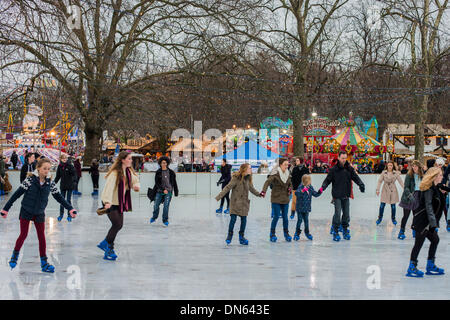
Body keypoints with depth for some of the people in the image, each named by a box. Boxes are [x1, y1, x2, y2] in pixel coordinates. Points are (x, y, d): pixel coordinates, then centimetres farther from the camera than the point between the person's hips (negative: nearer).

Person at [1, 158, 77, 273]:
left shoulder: (50, 183, -5)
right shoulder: (30, 180, -15)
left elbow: (58, 197, 3)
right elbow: (17, 194, -11)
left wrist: (70, 208, -2)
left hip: (39, 213, 3)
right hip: (26, 211, -3)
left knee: (42, 237, 4)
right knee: (23, 234, -1)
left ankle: (44, 263, 11)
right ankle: (15, 256, 21)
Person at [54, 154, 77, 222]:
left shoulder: (70, 166, -7)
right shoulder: (60, 166, 4)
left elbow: (74, 174, -11)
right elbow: (58, 176, 12)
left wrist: (74, 179, -29)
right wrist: (54, 183, 9)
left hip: (69, 186, -3)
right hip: (63, 185, 3)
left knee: (68, 200, 0)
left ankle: (69, 215, 9)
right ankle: (61, 214, 17)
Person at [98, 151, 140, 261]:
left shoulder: (129, 171, 4)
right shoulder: (115, 172, -21)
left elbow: (135, 180, 20)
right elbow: (109, 186, -31)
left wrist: (136, 186, -6)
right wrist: (107, 201, -44)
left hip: (120, 202, 8)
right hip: (111, 202, -8)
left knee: (119, 225, 8)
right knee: (117, 224, -12)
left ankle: (105, 243, 27)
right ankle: (109, 251, 0)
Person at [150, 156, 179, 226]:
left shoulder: (171, 172, 3)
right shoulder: (158, 172, 1)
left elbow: (174, 182, 10)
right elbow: (157, 183, -4)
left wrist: (176, 192, 11)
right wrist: (163, 189, -15)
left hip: (168, 191, -1)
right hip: (159, 191, 1)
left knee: (166, 206, -11)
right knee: (156, 205, 4)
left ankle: (165, 220, 4)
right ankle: (154, 217, 32)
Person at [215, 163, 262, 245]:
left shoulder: (248, 179, 3)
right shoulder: (236, 178, -15)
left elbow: (252, 188, 21)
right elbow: (227, 188, -17)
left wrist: (259, 194, 29)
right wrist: (219, 197, -22)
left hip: (244, 203, 5)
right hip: (235, 202, -5)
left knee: (244, 219, 4)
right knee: (233, 218, -8)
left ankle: (241, 236, 19)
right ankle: (229, 235, 12)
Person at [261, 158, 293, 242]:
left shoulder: (287, 174, 8)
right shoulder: (275, 174, -11)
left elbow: (290, 184, 23)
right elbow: (268, 182, -24)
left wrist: (290, 189, 1)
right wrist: (264, 191, -39)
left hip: (285, 199, 5)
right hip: (276, 199, -5)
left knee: (285, 217, 6)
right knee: (276, 216, -5)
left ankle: (286, 233, 19)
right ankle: (272, 234, 10)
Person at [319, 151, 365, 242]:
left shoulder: (349, 169, 5)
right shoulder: (334, 169, -3)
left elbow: (356, 177, 2)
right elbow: (328, 180, -2)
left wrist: (361, 184, -16)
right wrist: (322, 187, -17)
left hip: (346, 196, 3)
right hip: (337, 196, -3)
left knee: (346, 214, 7)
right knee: (337, 214, -8)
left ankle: (345, 230, 21)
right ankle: (335, 232, 2)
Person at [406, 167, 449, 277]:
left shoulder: (434, 188, 13)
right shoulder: (429, 189, -17)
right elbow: (429, 207, -23)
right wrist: (434, 223, -26)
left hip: (427, 222, 10)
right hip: (422, 220, -10)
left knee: (435, 240, 13)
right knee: (419, 242, -6)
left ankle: (430, 266, 21)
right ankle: (411, 268, 0)